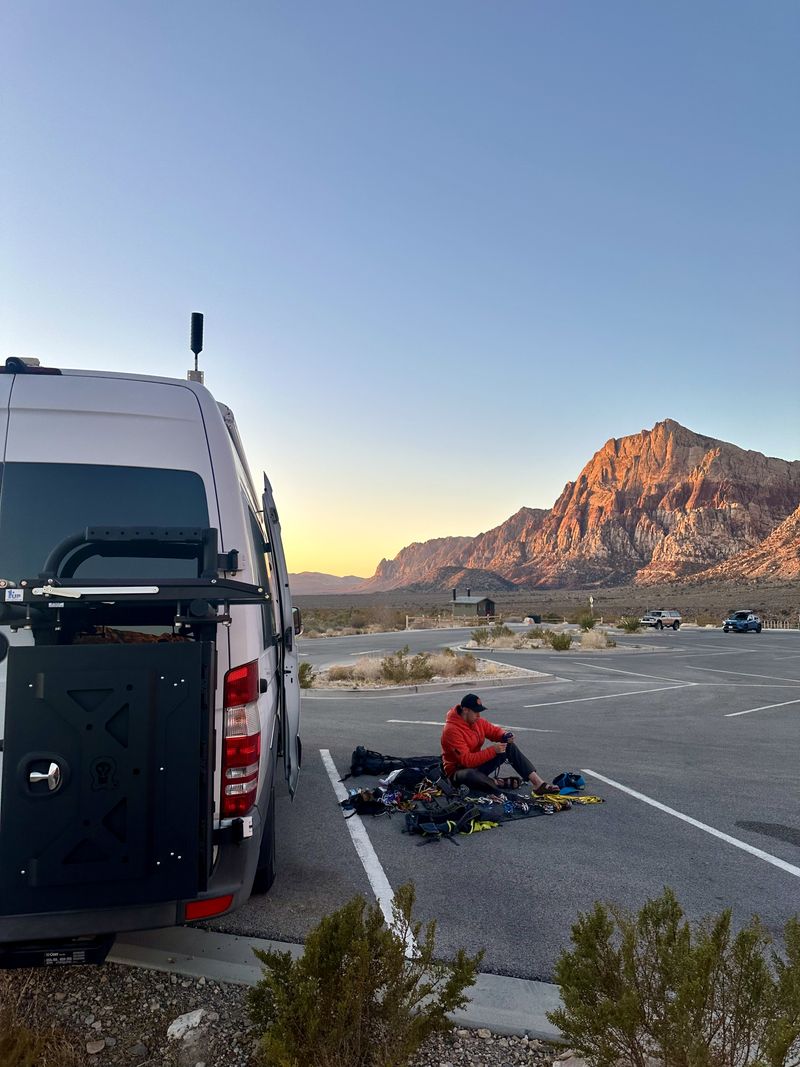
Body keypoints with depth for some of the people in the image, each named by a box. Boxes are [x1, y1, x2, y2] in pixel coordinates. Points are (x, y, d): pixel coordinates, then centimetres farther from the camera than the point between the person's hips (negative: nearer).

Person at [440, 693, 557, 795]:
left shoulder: (477, 720, -2)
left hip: (478, 763, 8)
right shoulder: (452, 730, -26)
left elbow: (494, 731, 11)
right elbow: (466, 760, -30)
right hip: (459, 771, -8)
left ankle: (538, 783, -15)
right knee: (470, 775, -44)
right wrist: (492, 750, -32)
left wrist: (504, 735, -13)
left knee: (510, 747, -6)